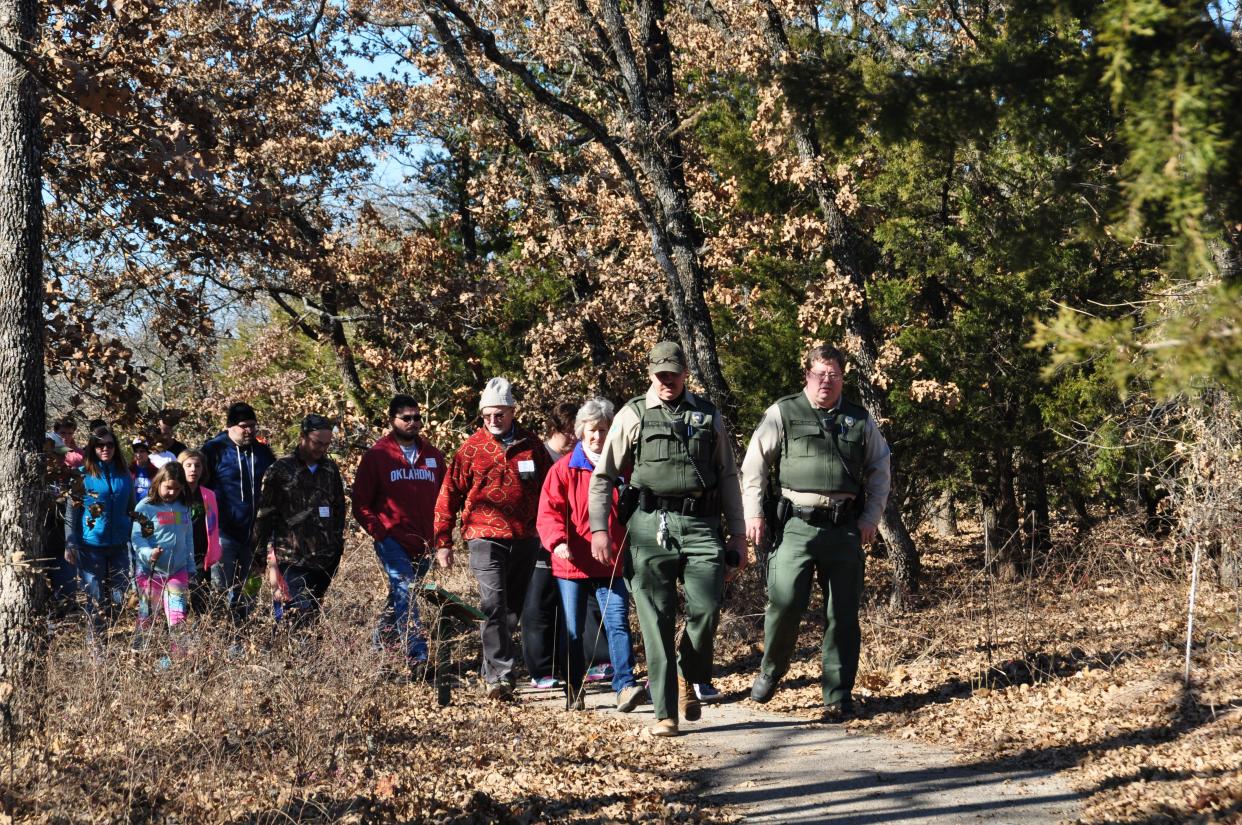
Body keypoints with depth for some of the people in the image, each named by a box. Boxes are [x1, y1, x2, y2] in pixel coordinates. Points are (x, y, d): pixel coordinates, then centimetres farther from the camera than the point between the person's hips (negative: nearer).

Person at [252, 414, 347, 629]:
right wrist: (260, 554, -5)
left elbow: (339, 509, 21)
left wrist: (338, 544, 17)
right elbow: (264, 514, -3)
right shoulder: (281, 470, -4)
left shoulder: (331, 469, 12)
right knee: (298, 614, -13)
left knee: (314, 612, 8)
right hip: (292, 560, -5)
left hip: (326, 560, 5)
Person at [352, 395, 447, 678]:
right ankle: (417, 659, -24)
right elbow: (361, 504, 2)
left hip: (423, 545, 5)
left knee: (401, 597, 13)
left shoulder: (432, 455, 12)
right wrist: (380, 532, -9)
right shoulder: (376, 456, 0)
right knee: (405, 596, -17)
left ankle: (380, 645, 31)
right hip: (392, 541, -5)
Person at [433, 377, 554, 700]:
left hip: (525, 539, 4)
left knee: (513, 609, 11)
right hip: (486, 538, -4)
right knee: (493, 606, -17)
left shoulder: (532, 445, 7)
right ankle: (500, 676, -19)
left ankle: (492, 673, 25)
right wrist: (442, 542, 0)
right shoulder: (471, 448, 1)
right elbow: (449, 495, 3)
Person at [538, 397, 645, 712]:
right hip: (571, 565, 0)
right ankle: (574, 691, 15)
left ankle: (625, 686, -18)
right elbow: (549, 511, -4)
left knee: (617, 624, -12)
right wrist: (557, 541, -21)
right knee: (572, 631, 6)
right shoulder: (564, 469, 2)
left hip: (611, 565, 0)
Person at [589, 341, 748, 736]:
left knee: (705, 608, -11)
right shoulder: (633, 415, 9)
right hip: (651, 525, -1)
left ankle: (689, 679, 18)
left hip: (701, 525, 1)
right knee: (656, 620, -3)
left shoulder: (709, 415, 15)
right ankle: (665, 713, 2)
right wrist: (599, 529, 0)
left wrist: (738, 534, 13)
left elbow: (728, 477, 18)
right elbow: (603, 476, 9)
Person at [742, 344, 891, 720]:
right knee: (785, 602, -13)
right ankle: (769, 671, 13)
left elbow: (879, 470, 19)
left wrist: (870, 518, 9)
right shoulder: (783, 413, 4)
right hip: (797, 524, -3)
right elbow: (754, 464, 6)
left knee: (842, 614, 3)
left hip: (845, 528, 3)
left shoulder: (859, 420, 12)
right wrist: (753, 513, -1)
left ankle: (838, 696, 11)